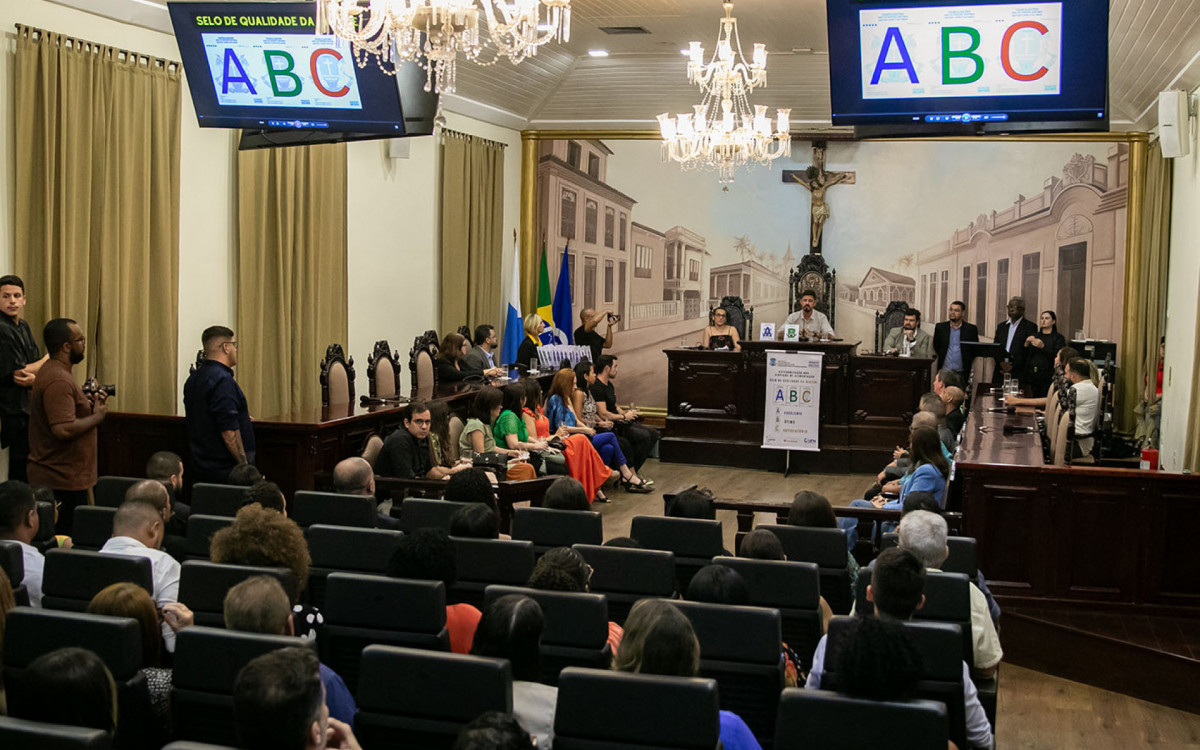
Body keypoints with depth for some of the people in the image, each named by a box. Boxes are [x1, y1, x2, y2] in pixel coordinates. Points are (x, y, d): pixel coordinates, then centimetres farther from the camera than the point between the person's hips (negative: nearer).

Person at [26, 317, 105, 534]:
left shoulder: (53, 371, 15)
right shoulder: (58, 381, -20)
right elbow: (63, 429, -28)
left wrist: (88, 402, 12)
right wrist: (97, 415, -14)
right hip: (63, 481, -11)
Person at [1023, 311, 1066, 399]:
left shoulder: (1058, 338, 5)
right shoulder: (1035, 336, 16)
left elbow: (1057, 357, -9)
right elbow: (1024, 356, 11)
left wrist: (1043, 347, -19)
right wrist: (1026, 344, -7)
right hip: (1032, 375, 3)